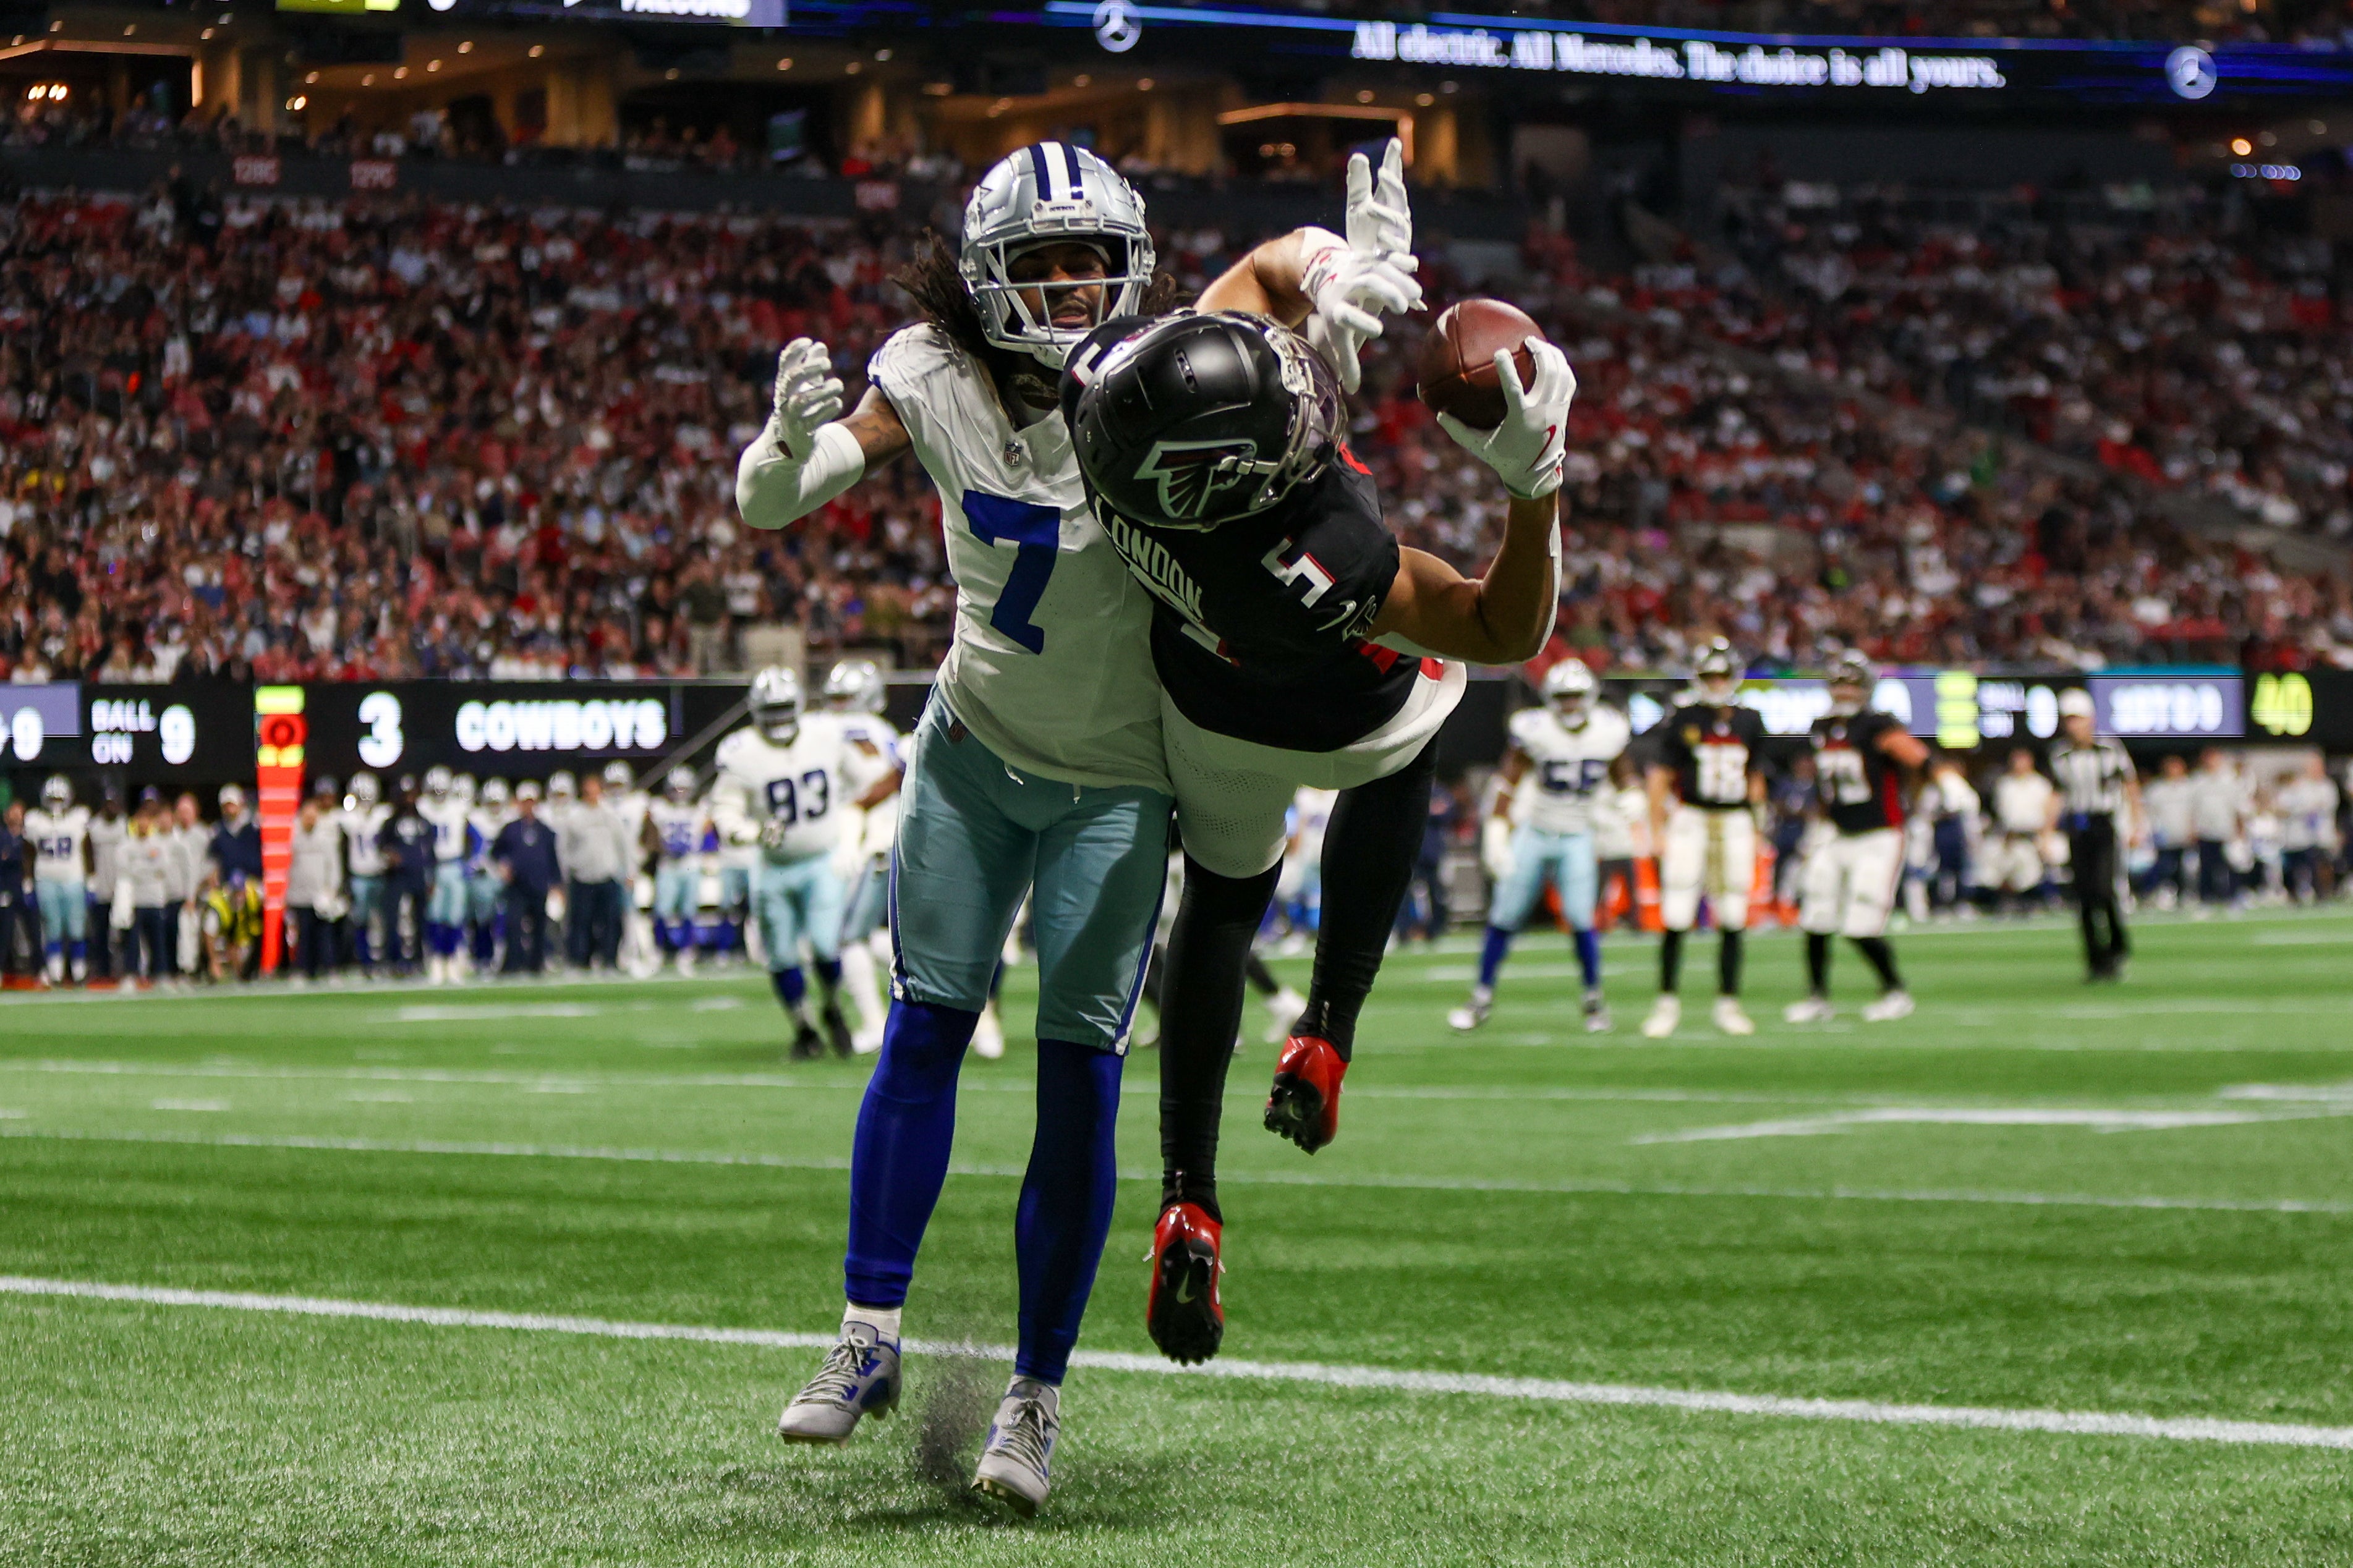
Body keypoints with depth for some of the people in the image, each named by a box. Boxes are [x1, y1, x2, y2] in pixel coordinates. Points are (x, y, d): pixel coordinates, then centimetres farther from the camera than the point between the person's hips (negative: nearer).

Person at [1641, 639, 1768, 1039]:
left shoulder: (1750, 724, 8)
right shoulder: (1681, 722, -2)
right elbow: (1660, 777, 0)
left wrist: (1756, 832, 13)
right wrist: (1657, 830, -5)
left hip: (1735, 824, 3)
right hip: (1691, 821, -3)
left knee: (1732, 922, 4)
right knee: (1677, 919, -6)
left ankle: (1728, 1004, 12)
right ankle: (1667, 1002, 3)